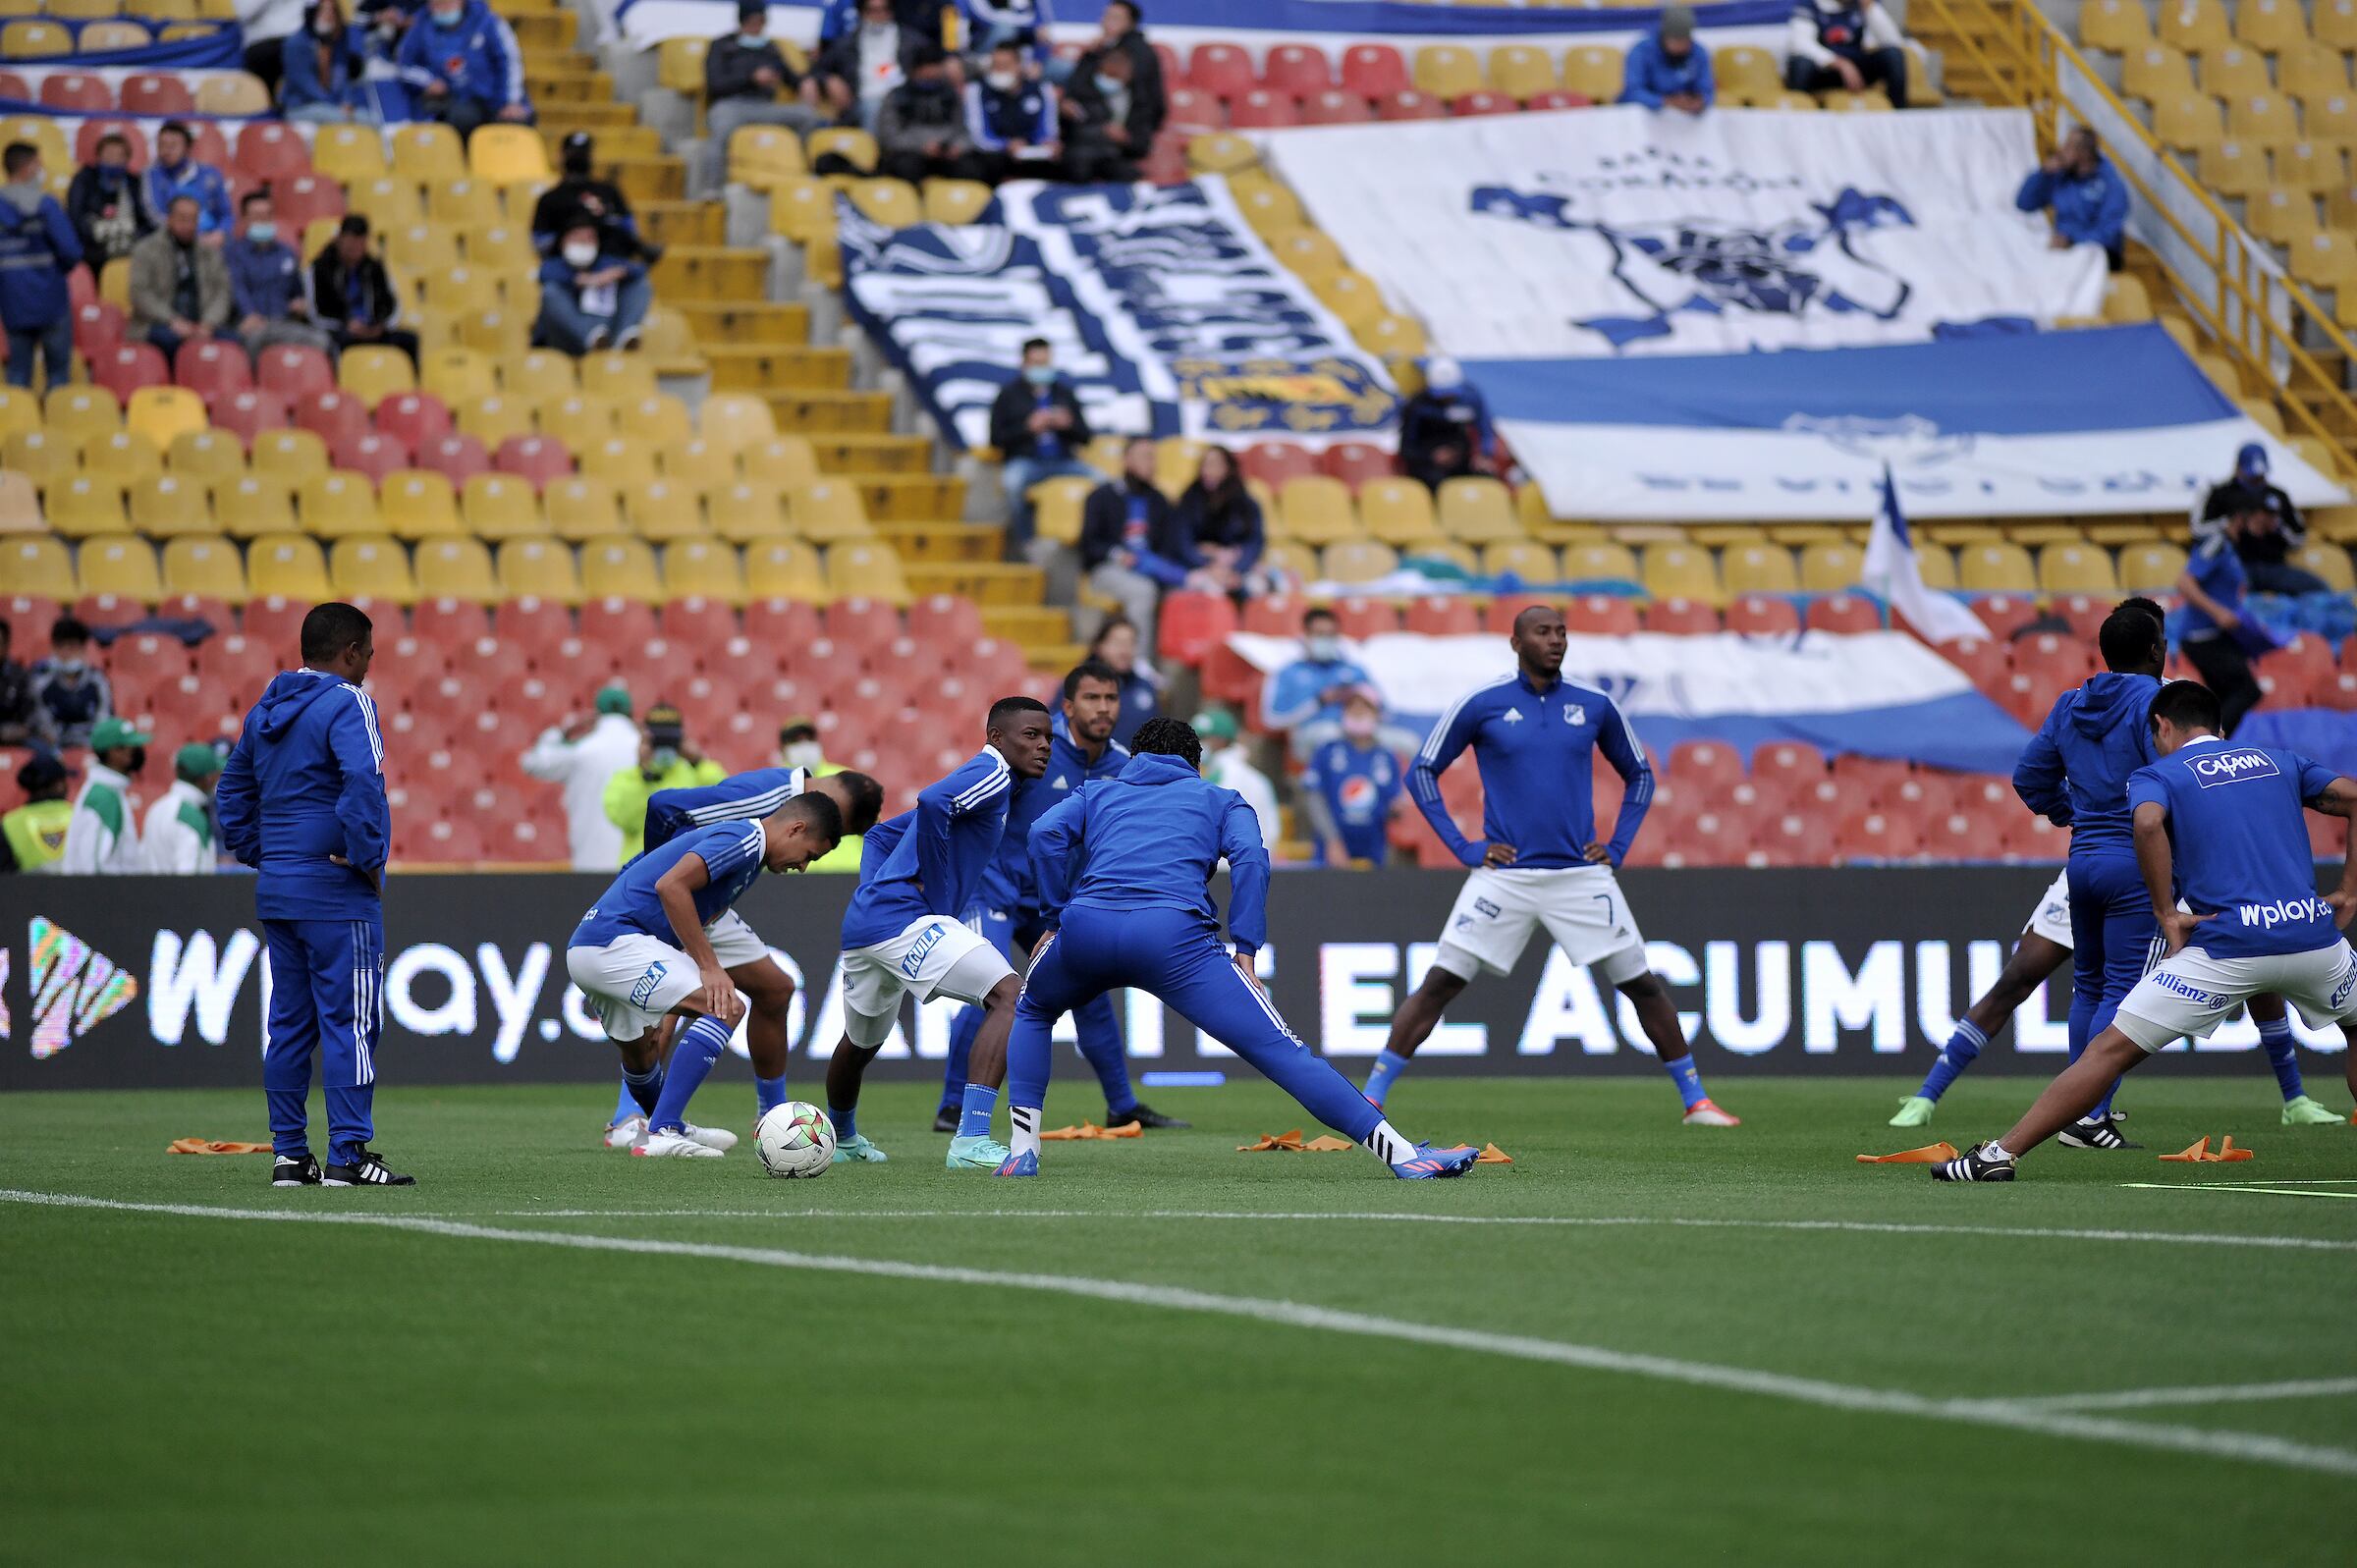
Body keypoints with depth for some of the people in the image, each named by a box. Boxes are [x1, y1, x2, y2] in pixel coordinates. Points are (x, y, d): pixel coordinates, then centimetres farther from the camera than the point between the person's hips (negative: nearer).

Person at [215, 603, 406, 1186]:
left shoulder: (267, 709, 15)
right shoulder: (346, 703, -11)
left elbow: (231, 790, 22)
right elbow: (362, 782, -26)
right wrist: (368, 858, -18)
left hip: (276, 892, 8)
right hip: (336, 895, -8)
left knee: (289, 1023, 11)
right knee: (350, 1020, -5)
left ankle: (289, 1154, 13)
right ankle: (348, 1155, -8)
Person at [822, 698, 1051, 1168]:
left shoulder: (986, 778, 26)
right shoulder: (992, 774, -4)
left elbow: (881, 835, 32)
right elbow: (932, 802, -26)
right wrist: (935, 888, -17)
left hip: (861, 925, 10)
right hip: (907, 919, -10)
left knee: (861, 1044, 33)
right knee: (1008, 995, -20)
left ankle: (841, 1138, 58)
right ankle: (970, 1141, -31)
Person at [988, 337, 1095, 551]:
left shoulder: (1065, 393, 17)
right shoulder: (1009, 394, 9)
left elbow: (1084, 437, 15)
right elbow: (996, 438, 1)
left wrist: (1068, 425, -7)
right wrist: (1028, 428, -11)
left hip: (1063, 461, 3)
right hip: (1024, 460, -3)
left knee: (1102, 480, -23)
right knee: (1013, 482, -39)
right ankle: (1021, 543, -28)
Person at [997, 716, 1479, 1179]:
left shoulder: (1098, 793, 33)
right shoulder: (1218, 800, 29)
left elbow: (1047, 832, 12)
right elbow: (1249, 856, 8)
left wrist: (1055, 917, 16)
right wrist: (1246, 952, 5)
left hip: (1086, 925, 2)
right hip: (1175, 931, -2)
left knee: (1031, 1013, 34)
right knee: (1280, 1051, -4)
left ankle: (1021, 1149, 22)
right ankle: (1402, 1155, -12)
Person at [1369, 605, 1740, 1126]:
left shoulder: (1595, 707, 6)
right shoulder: (1481, 705, -1)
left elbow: (1639, 775, 20)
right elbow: (1422, 771, 5)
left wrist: (1618, 845, 7)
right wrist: (1462, 847, -2)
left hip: (1581, 875, 2)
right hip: (1503, 875, -2)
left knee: (1643, 985, 0)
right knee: (1439, 985, -8)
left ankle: (1696, 1101, 11)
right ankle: (1370, 1098, -3)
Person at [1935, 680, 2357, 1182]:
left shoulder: (2158, 773, 10)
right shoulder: (2279, 761, 22)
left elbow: (2147, 822, -13)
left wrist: (2167, 915, -6)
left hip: (2229, 947, -3)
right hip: (2313, 935, 3)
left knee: (2111, 1049, -1)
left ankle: (2000, 1155, -6)